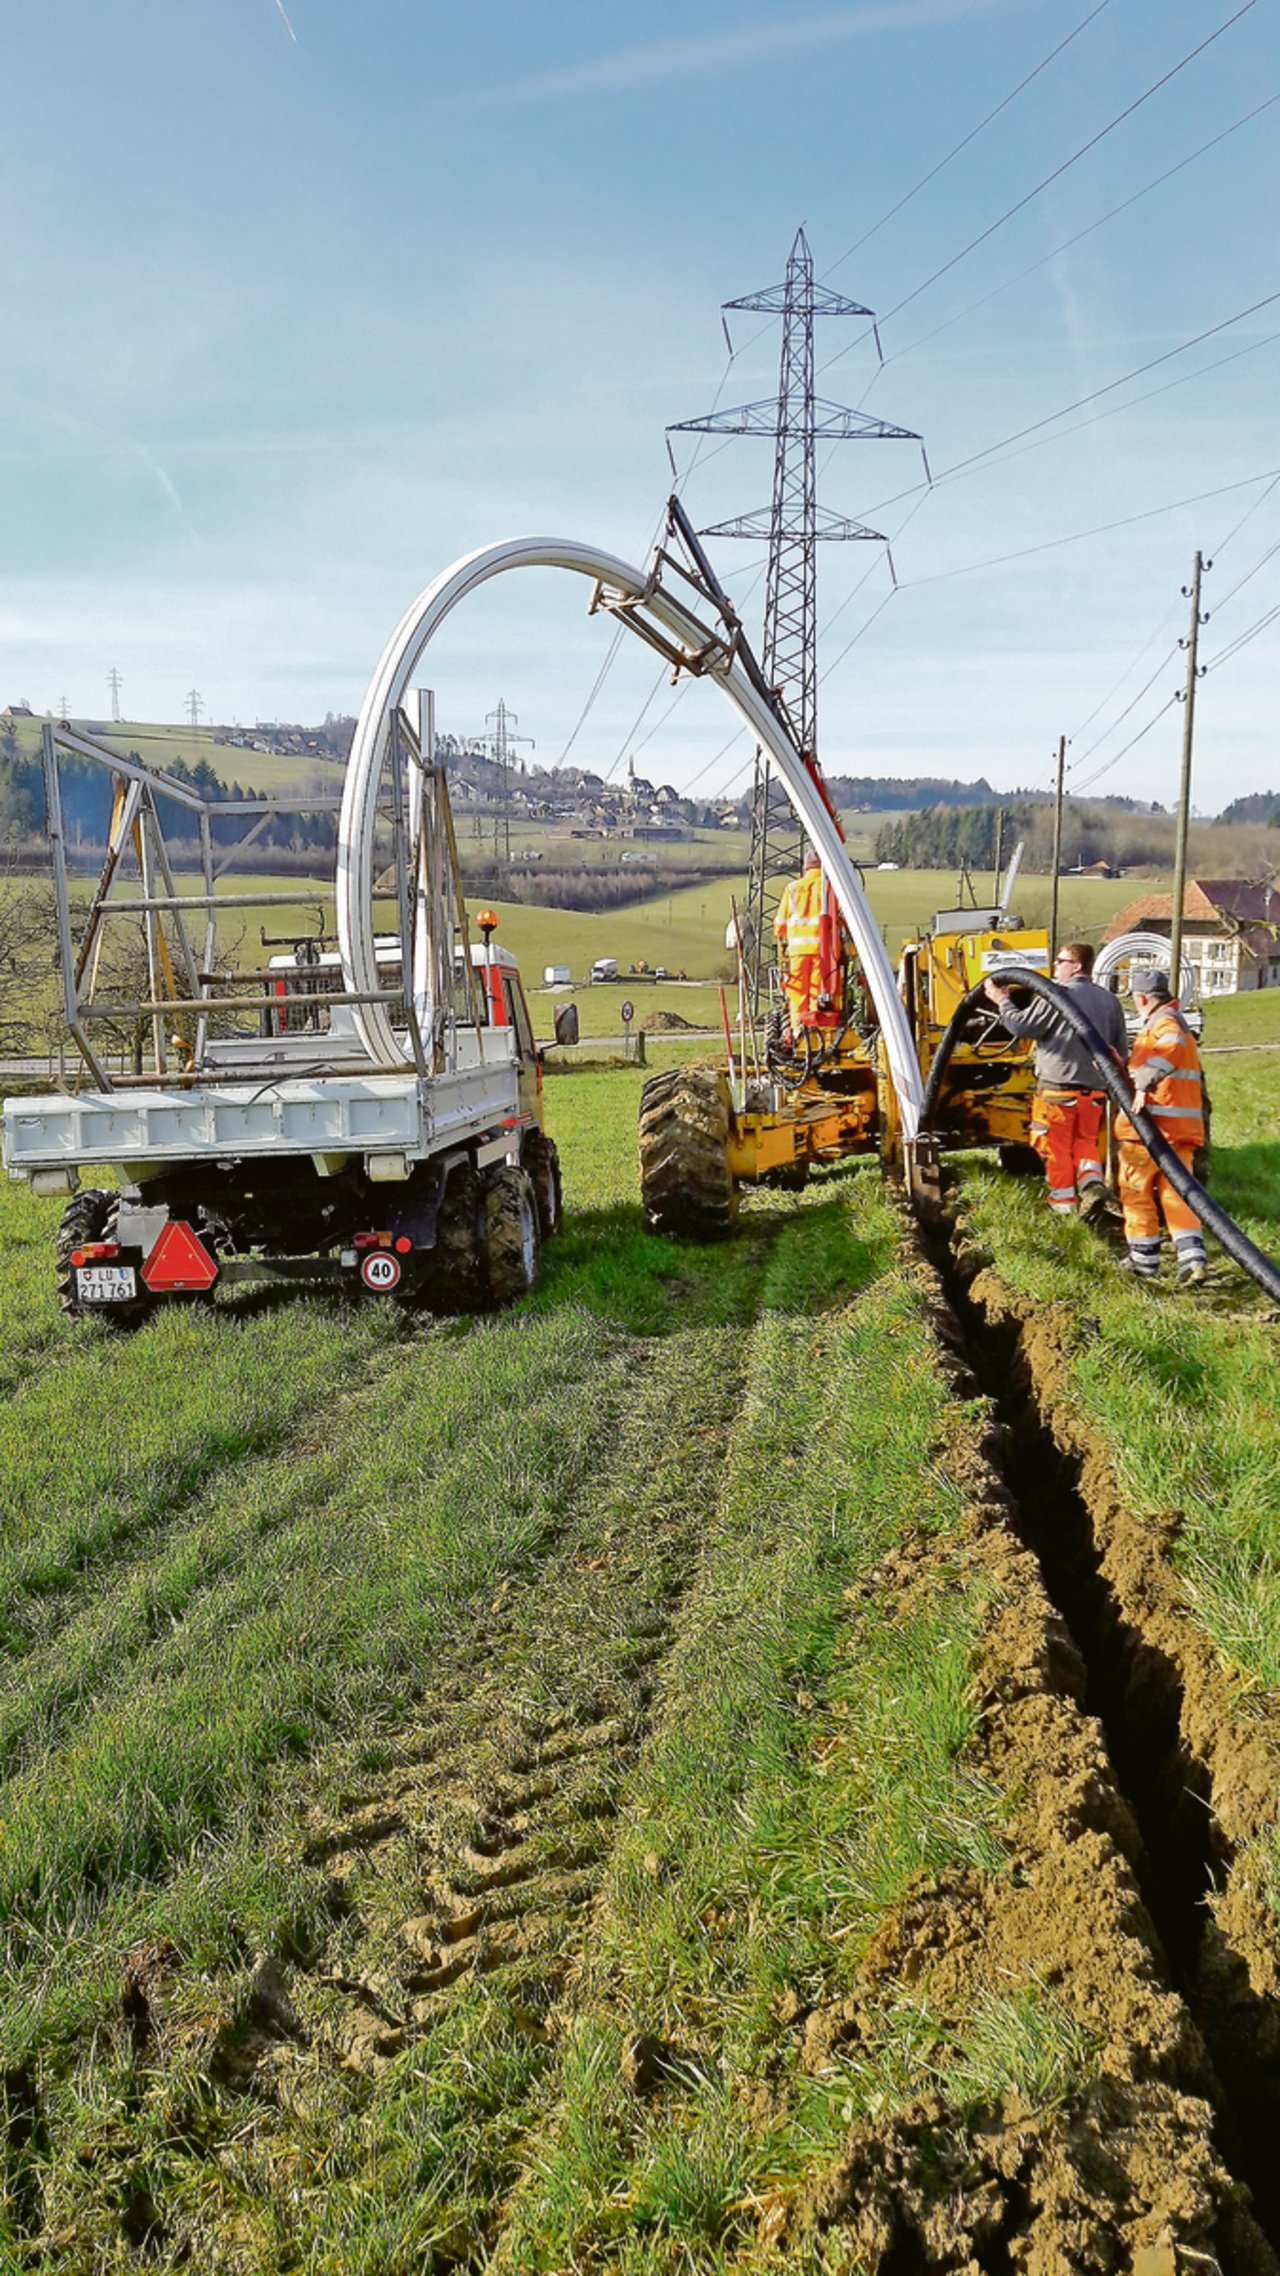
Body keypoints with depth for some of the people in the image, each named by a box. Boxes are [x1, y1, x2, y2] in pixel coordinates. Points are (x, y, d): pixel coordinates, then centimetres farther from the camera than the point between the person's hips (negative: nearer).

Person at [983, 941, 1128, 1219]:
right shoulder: (1110, 1000, 9)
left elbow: (1021, 1025, -10)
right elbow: (1122, 1050, 13)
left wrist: (1001, 1001, 4)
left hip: (1057, 1085, -6)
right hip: (1094, 1089, 6)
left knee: (1057, 1147, 6)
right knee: (1086, 1141, 19)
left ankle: (1063, 1203, 9)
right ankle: (1093, 1184, -4)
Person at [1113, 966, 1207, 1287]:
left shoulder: (1164, 1022, -10)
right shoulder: (1179, 1023, 22)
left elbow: (1171, 1048, -34)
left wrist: (1144, 1083, -38)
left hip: (1151, 1126, -9)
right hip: (1183, 1127, 9)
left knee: (1136, 1190, 5)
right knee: (1176, 1191, 7)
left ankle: (1144, 1259, 11)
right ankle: (1192, 1258, -6)